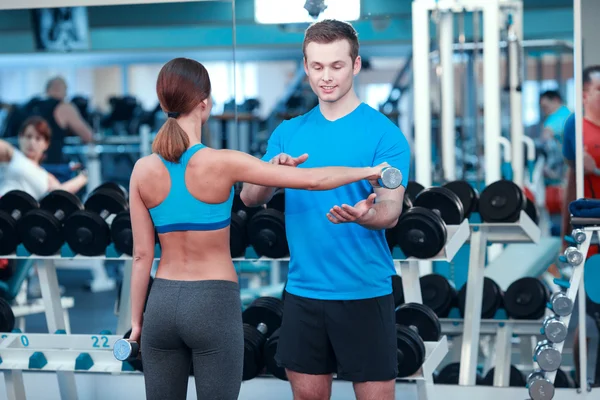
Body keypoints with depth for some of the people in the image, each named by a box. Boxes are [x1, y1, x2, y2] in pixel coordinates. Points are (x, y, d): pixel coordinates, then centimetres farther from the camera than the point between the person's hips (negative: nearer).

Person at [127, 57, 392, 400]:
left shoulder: (143, 170, -3)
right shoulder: (221, 163, -14)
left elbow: (142, 255, 1)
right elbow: (311, 180, -10)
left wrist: (136, 320, 10)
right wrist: (367, 172, 6)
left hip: (162, 303, 4)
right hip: (214, 305, -4)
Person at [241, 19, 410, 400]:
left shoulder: (384, 132, -7)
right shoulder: (288, 132, 8)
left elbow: (391, 209, -16)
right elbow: (250, 197, 2)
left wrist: (366, 214, -39)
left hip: (364, 290, -4)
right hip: (303, 289, 4)